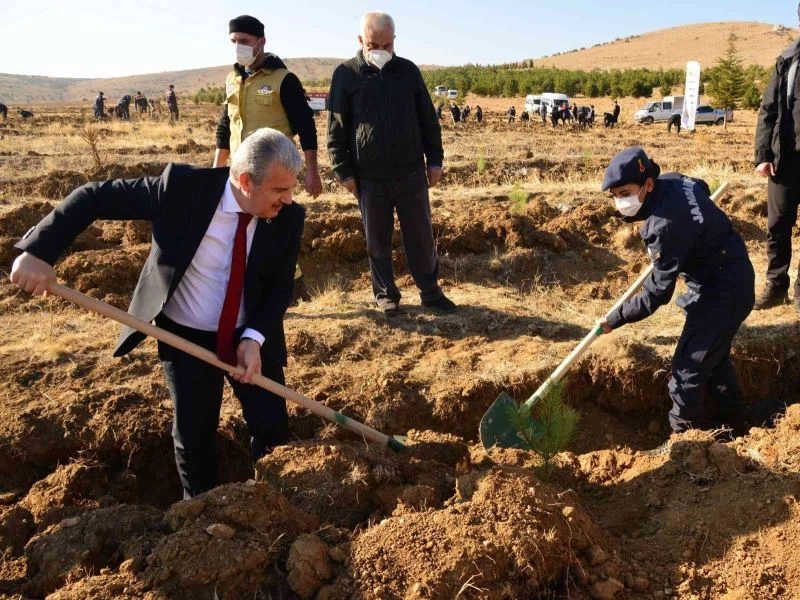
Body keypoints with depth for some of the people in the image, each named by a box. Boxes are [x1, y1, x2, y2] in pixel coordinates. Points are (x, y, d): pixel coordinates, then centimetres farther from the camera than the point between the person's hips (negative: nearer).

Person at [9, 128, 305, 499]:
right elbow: (93, 197, -18)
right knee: (194, 437, 8)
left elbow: (281, 287, -6)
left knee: (273, 430, 1)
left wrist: (254, 338, -22)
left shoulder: (288, 217, -16)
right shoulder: (183, 187, -24)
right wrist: (39, 251, -27)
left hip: (252, 337, 2)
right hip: (186, 337, -1)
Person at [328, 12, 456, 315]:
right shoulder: (346, 74, -1)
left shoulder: (408, 70, 6)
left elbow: (428, 119, 11)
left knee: (421, 237, 7)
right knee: (377, 241, 8)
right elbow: (336, 128, 0)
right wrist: (343, 171, -4)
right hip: (369, 176, -1)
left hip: (412, 172, 2)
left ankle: (430, 292, 20)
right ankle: (385, 294, 22)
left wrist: (435, 159, 6)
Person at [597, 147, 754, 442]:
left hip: (721, 294, -10)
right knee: (715, 359, 24)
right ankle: (734, 426, 42)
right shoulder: (671, 180, -7)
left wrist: (615, 318, -16)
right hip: (732, 279, 10)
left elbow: (656, 294, -25)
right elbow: (702, 187, 20)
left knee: (688, 371, -4)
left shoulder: (666, 227, -32)